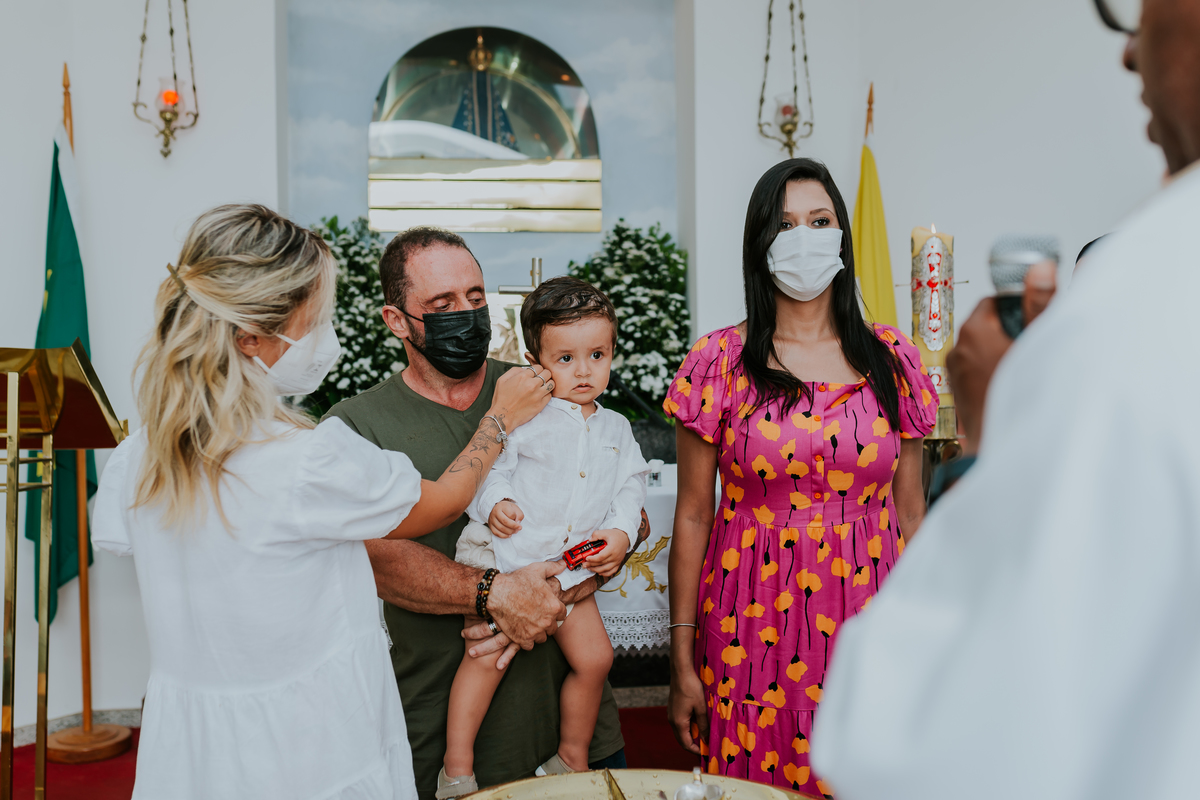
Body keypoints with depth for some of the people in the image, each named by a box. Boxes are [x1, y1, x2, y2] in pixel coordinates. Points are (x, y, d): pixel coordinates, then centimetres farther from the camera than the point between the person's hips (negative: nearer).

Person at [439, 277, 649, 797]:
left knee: (595, 657, 6)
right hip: (504, 552, -4)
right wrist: (495, 502, -23)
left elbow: (630, 486, 11)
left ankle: (572, 758, 28)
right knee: (489, 650, -13)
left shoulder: (616, 428, 11)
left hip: (571, 563, 5)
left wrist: (620, 532, -6)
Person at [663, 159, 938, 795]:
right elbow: (692, 516, -1)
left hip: (867, 622, 2)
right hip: (752, 627, -1)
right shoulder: (719, 361, -2)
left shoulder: (891, 358, 4)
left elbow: (909, 510, 8)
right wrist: (682, 659, -2)